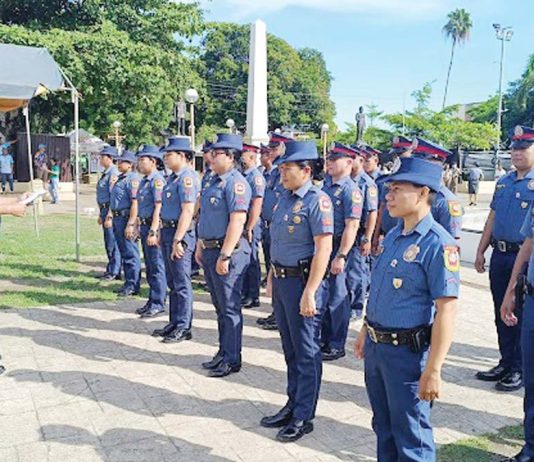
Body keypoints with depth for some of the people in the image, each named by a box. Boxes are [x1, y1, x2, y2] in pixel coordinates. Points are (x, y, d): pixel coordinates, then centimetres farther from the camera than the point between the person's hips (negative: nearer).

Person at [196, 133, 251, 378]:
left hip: (227, 251, -10)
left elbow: (237, 221, -23)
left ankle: (232, 359, 11)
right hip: (210, 250, 10)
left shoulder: (236, 183, -15)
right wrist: (200, 247, 19)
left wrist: (225, 255, -24)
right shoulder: (215, 181, 15)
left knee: (230, 307, 0)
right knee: (220, 307, 17)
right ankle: (223, 353, 29)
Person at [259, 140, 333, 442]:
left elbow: (323, 249, -20)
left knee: (306, 351, 4)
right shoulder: (285, 198, 11)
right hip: (281, 281, 9)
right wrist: (273, 276, 17)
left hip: (302, 281, -8)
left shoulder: (317, 200, -15)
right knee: (290, 349, 18)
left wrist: (309, 292, -23)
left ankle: (304, 417, 16)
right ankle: (293, 405, 32)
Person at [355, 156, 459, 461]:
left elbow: (447, 310, -23)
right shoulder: (393, 236, 6)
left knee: (411, 437, 10)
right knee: (383, 427, 23)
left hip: (407, 352, -8)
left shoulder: (438, 244, -20)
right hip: (376, 346, 8)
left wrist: (433, 371, -23)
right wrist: (366, 331, 21)